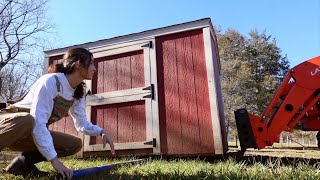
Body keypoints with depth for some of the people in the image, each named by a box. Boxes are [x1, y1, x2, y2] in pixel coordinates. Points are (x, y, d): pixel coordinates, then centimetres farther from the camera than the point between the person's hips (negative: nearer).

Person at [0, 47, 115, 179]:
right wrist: (54, 160, -35)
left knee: (75, 144, -10)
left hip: (31, 134, 7)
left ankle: (24, 162, -2)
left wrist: (101, 131, -18)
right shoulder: (51, 81, -27)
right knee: (27, 120, -41)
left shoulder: (78, 92, -4)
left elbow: (82, 123, 0)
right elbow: (38, 123, -33)